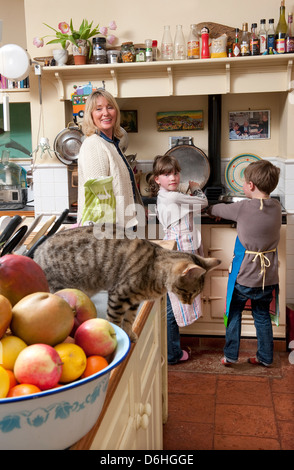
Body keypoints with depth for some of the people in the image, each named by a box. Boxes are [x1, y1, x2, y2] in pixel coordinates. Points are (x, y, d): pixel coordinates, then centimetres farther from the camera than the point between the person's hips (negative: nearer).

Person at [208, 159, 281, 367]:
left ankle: (230, 355, 21)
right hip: (268, 277, 4)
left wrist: (206, 208, 22)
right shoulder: (276, 207, -3)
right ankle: (265, 357, 28)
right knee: (262, 316, 19)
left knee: (234, 314, 15)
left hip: (245, 276, -4)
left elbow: (218, 210, -1)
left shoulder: (243, 208, -18)